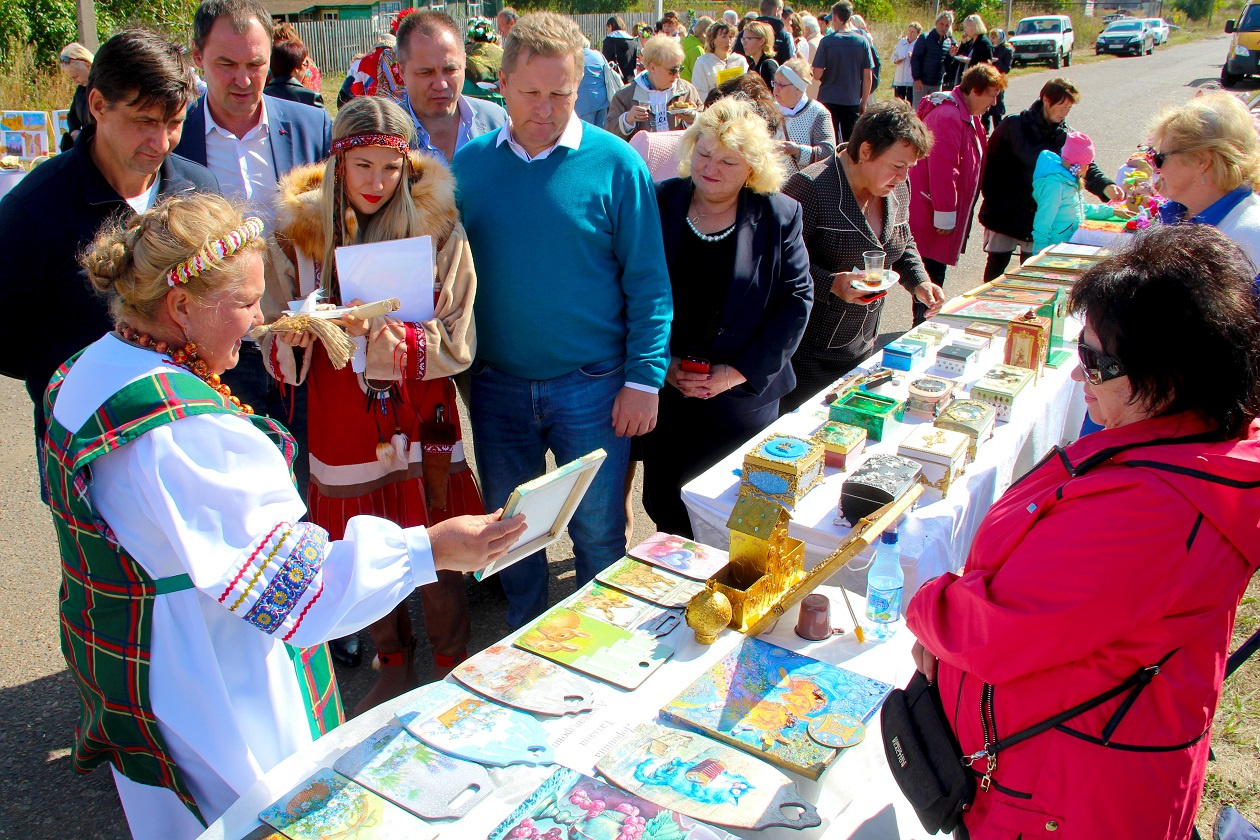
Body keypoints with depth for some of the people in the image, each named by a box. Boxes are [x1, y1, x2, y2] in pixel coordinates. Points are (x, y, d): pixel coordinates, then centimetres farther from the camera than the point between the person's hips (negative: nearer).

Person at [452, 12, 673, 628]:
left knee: (598, 532, 10)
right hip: (496, 386, 3)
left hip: (592, 387, -3)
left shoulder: (615, 165, -7)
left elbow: (647, 282, -6)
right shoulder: (469, 165, 2)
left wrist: (645, 378, -12)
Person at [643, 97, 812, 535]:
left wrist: (740, 372, -11)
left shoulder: (779, 216, -2)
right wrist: (661, 363, -9)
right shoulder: (660, 203, 0)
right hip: (664, 389, 2)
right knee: (661, 499, 11)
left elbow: (796, 300, -4)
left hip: (742, 397, -1)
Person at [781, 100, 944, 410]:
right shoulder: (811, 187, -20)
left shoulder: (897, 187, 5)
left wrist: (919, 281, 3)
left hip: (863, 346, 7)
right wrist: (832, 283, -30)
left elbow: (904, 243, 21)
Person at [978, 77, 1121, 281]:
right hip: (1004, 213, -3)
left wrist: (1105, 186, -21)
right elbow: (991, 161, -7)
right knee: (997, 264, 4)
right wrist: (992, 199, -12)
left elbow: (1086, 167, -3)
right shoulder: (1013, 125, -7)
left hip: (1040, 217, 3)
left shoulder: (1066, 136, 3)